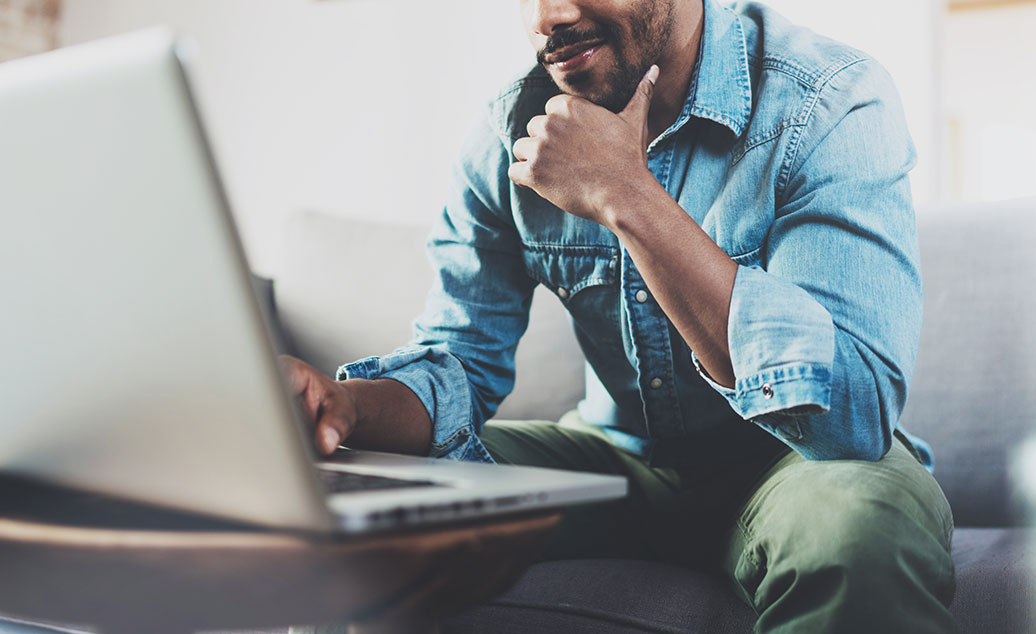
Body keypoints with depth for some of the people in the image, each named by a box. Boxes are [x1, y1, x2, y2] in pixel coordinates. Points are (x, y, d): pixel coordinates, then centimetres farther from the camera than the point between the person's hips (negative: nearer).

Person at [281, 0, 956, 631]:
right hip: (617, 456, 3)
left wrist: (627, 197, -34)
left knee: (857, 525, -37)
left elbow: (854, 409, -33)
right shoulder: (512, 131, -6)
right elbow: (460, 366, -2)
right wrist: (349, 404, -27)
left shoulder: (833, 106, -21)